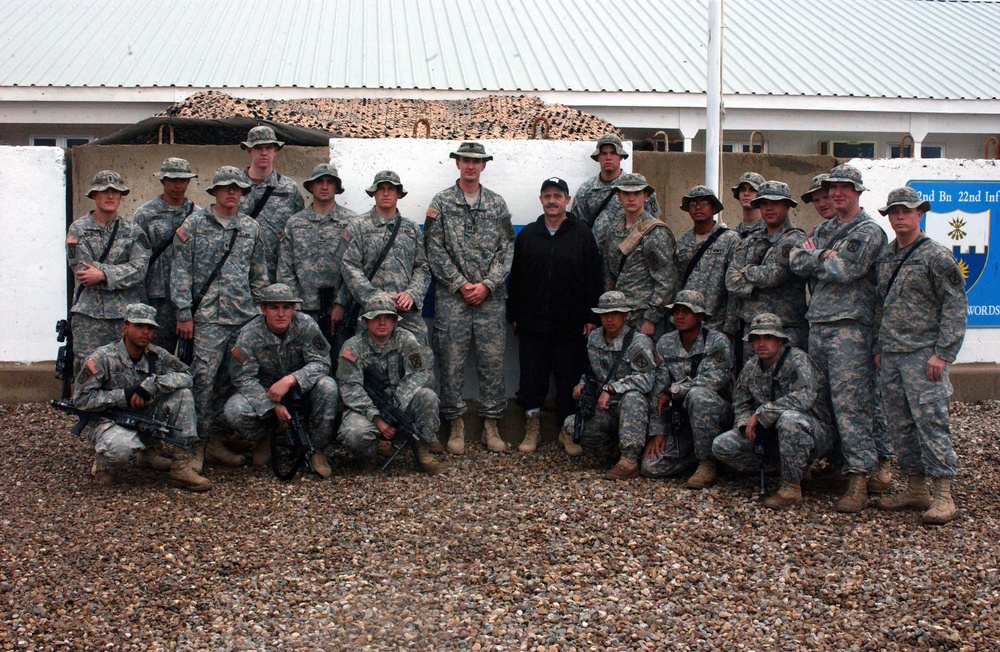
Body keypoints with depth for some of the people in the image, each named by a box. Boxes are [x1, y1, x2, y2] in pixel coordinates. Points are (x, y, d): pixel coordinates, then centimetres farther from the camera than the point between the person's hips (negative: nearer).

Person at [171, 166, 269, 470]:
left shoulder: (251, 228, 13)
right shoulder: (194, 224, 3)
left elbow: (259, 274, 18)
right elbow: (181, 271, -1)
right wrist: (184, 314, -7)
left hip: (243, 317, 4)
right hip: (207, 316, -4)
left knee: (229, 381, 7)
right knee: (203, 379, -10)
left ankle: (215, 441, 17)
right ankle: (196, 445, -2)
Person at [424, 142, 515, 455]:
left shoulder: (497, 204, 9)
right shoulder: (441, 202, 4)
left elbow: (506, 249, 4)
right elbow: (435, 249, -2)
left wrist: (487, 285, -7)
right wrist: (460, 284, -8)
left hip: (490, 296, 2)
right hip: (451, 296, -1)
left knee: (492, 359, 3)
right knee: (452, 361, 1)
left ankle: (491, 423, 13)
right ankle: (456, 425, 11)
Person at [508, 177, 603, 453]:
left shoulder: (582, 235, 3)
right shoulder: (527, 235, 10)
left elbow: (593, 279, 0)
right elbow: (515, 278, 11)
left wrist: (591, 317, -5)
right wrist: (514, 314, 6)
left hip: (570, 326, -2)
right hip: (532, 324, 2)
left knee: (569, 380, 3)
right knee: (531, 377, 4)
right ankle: (532, 426, 17)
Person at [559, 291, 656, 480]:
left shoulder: (639, 342, -12)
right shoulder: (594, 337, 9)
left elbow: (646, 379, -25)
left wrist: (611, 389, -27)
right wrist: (583, 384, 5)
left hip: (632, 408, -6)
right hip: (603, 408, 6)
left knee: (632, 397, -40)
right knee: (571, 426, -16)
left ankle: (629, 461, -36)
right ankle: (612, 442, 14)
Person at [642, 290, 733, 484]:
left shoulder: (717, 342, -9)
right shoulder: (665, 344, 3)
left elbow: (714, 380, -24)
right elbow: (657, 391, 1)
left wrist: (672, 391, -16)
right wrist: (657, 432, -6)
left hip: (717, 409, -4)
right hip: (680, 418, 4)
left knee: (697, 395, -38)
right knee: (650, 467, -14)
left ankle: (707, 465, -22)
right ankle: (696, 453, 14)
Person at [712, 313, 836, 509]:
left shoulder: (797, 360, -17)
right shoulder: (751, 367, 4)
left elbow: (804, 397, -35)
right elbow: (740, 403, 16)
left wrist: (761, 414, -28)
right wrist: (747, 423, -8)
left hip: (815, 432, -7)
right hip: (772, 435, 7)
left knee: (789, 418, -41)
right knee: (721, 446, -7)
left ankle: (791, 487, -22)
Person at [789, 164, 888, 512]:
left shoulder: (869, 231, -2)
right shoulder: (825, 231, 21)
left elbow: (844, 271, -15)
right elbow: (795, 261, 7)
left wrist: (814, 258, 2)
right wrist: (821, 255, -8)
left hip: (849, 326, -8)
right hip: (817, 325, 8)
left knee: (850, 402, -12)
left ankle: (858, 478, -13)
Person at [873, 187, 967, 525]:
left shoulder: (936, 255, -6)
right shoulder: (885, 256, 14)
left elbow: (955, 306, -9)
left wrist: (942, 353, -15)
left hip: (922, 354, -7)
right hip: (890, 354, 7)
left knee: (930, 420, -10)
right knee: (900, 424, 9)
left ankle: (943, 496, -5)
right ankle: (915, 490, 18)